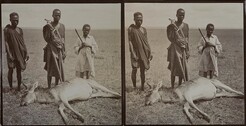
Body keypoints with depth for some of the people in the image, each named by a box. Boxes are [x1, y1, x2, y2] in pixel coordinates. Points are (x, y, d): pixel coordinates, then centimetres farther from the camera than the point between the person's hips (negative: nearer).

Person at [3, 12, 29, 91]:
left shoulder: (20, 30, 10)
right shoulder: (7, 30, -4)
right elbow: (6, 42, -9)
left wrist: (26, 53, 9)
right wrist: (9, 54, -16)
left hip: (20, 53, 4)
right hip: (12, 53, -4)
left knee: (19, 71, 6)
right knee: (11, 70, -1)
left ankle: (19, 88, 10)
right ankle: (11, 87, 7)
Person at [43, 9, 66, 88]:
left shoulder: (62, 26, 9)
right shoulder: (48, 26, -6)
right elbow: (47, 39, -9)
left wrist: (63, 51, 12)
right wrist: (50, 30, -23)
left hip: (59, 50, 5)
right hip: (51, 49, -5)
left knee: (59, 69, 6)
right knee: (50, 69, -4)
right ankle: (49, 87, 2)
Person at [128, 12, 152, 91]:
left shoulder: (144, 29, 12)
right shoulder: (131, 29, -3)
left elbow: (146, 41, 16)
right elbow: (130, 41, -8)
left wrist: (150, 52, 10)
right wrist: (133, 53, -16)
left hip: (144, 52, 4)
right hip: (136, 52, -4)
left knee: (143, 70, 6)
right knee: (134, 69, -7)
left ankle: (143, 87, 13)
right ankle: (134, 87, 3)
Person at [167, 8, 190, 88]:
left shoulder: (186, 26, 10)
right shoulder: (172, 26, -5)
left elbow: (187, 39, 13)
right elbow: (170, 38, -12)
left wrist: (187, 51, 9)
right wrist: (174, 28, -21)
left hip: (183, 49, 5)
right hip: (175, 49, -5)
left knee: (183, 68, 6)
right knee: (174, 68, -4)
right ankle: (172, 86, 2)